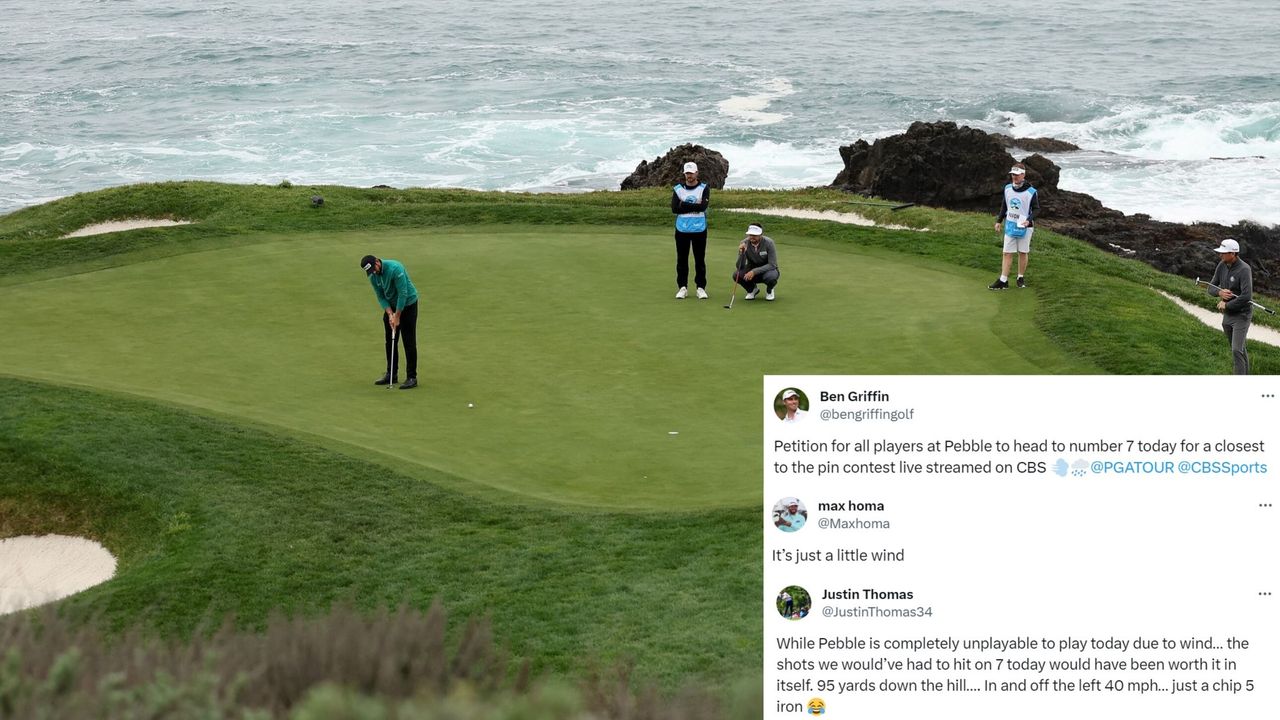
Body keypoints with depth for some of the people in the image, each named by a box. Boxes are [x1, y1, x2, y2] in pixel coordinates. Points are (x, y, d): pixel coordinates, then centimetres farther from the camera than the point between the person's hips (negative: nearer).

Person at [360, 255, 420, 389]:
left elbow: (403, 293, -26)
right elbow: (381, 297, 0)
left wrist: (397, 316, -21)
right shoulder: (373, 277, -5)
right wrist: (390, 314, -14)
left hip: (408, 303, -7)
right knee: (390, 341, 8)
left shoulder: (395, 268, -27)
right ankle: (391, 375, 17)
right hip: (391, 306, 7)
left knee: (409, 342, -7)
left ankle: (411, 377, -4)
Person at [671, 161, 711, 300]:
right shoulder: (677, 189, 6)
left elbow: (703, 206, -14)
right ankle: (682, 287, 11)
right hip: (682, 230, 1)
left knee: (700, 260, 2)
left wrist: (684, 205, -12)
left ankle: (701, 287, 8)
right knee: (681, 259, 4)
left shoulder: (704, 189, 2)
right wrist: (694, 206, -11)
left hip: (699, 230, -1)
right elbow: (674, 208, -8)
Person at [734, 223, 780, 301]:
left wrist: (754, 272, -36)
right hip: (751, 271, 3)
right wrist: (742, 253, -38)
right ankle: (752, 289, 6)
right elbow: (740, 267, -18)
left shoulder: (768, 243, -24)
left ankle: (769, 290, 1)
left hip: (767, 270, -3)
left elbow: (772, 265, -26)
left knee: (771, 277, -38)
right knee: (737, 275, -26)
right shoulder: (744, 244, -17)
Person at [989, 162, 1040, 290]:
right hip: (1010, 226, 3)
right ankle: (1003, 280, 1)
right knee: (1007, 253, 1)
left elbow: (1036, 209, -6)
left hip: (1024, 227, -3)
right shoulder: (1008, 188, 3)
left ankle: (1021, 278, 21)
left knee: (1023, 253, 7)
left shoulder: (1031, 192, -12)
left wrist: (1029, 220, -22)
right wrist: (999, 220, 13)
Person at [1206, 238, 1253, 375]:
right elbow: (1211, 288, 6)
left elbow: (1246, 296, -30)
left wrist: (1226, 305, -18)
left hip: (1241, 315, -7)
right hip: (1227, 315, 7)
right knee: (1240, 349, 19)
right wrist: (1220, 292, -17)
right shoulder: (1222, 266, 0)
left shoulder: (1244, 270, -22)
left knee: (1237, 350, -13)